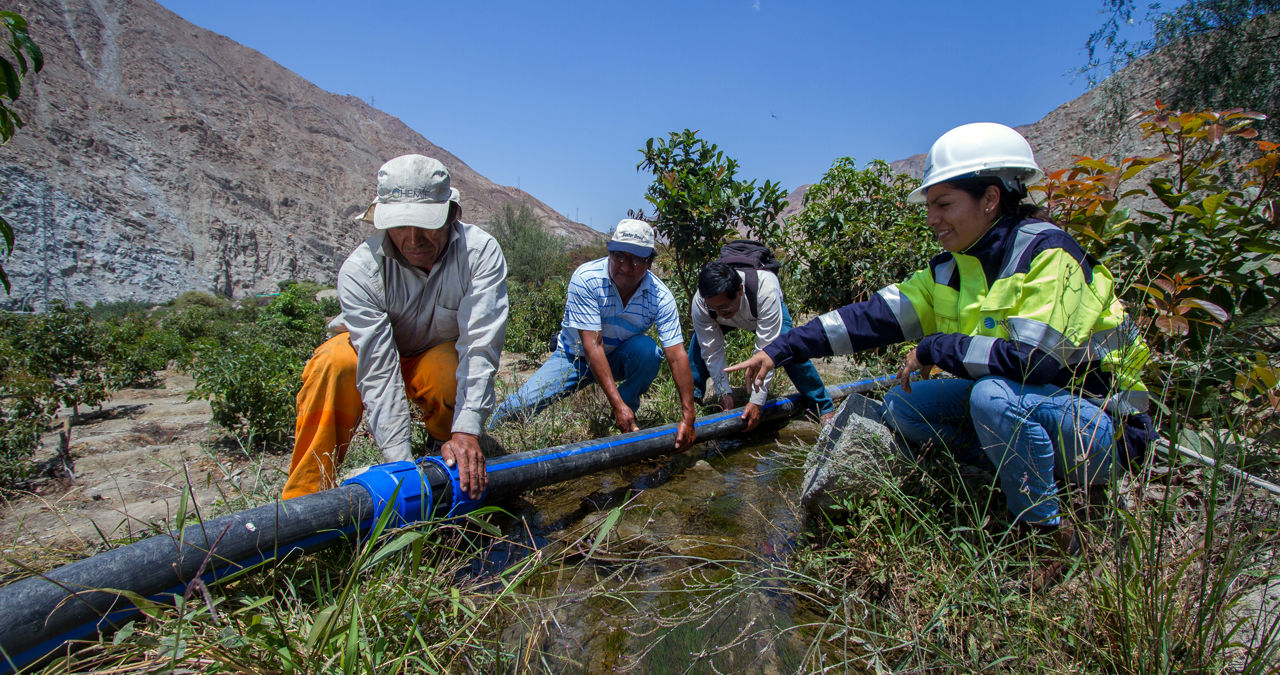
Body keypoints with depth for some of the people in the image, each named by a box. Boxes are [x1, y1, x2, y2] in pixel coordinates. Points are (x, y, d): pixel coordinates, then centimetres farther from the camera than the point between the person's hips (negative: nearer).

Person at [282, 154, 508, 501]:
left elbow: (480, 346, -34)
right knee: (334, 363, -32)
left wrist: (467, 431, -45)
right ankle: (305, 498, -17)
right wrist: (400, 459, -40)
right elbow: (378, 370, -33)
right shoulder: (360, 269, -27)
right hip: (374, 353, 1)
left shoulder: (480, 252, -27)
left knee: (448, 367, -35)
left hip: (442, 358, 0)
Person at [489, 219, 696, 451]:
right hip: (575, 355, -1)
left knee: (646, 348, -32)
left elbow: (677, 356, -21)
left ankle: (627, 418, -8)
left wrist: (687, 416, -30)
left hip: (620, 358, 2)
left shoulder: (660, 296, -19)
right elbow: (592, 345, -30)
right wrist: (617, 403, -35)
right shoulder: (586, 278, -25)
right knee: (522, 404, -18)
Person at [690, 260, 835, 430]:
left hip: (765, 312, -2)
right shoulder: (699, 302, -38)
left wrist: (756, 401, -42)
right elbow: (712, 351, -27)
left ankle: (824, 405, -6)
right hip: (730, 320, 2)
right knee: (699, 342, -25)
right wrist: (725, 393, -28)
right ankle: (691, 399, -5)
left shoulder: (766, 291, -46)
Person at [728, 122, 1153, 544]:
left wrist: (934, 348, -20)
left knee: (993, 395, -34)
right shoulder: (952, 270, 0)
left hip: (1097, 423, -6)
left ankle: (1049, 533, -11)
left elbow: (1032, 358, -33)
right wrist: (781, 350, -13)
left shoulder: (1047, 253, -21)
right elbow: (874, 316, -7)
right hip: (1016, 403, 7)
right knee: (903, 404, -4)